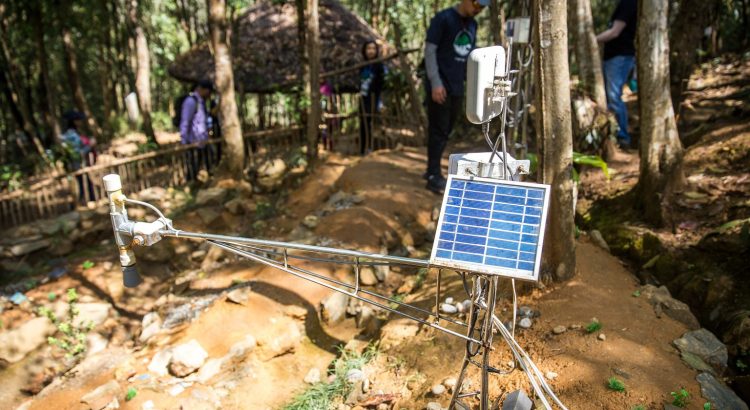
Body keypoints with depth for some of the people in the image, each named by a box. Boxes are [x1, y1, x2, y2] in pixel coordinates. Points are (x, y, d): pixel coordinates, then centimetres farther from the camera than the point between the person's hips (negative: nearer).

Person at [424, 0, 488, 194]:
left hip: (457, 88, 6)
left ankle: (432, 170, 20)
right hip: (440, 87, -6)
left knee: (446, 131, 9)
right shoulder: (443, 18, -7)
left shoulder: (472, 24, 13)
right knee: (438, 131, -4)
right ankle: (434, 176, 2)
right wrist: (435, 83, -16)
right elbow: (429, 50, -9)